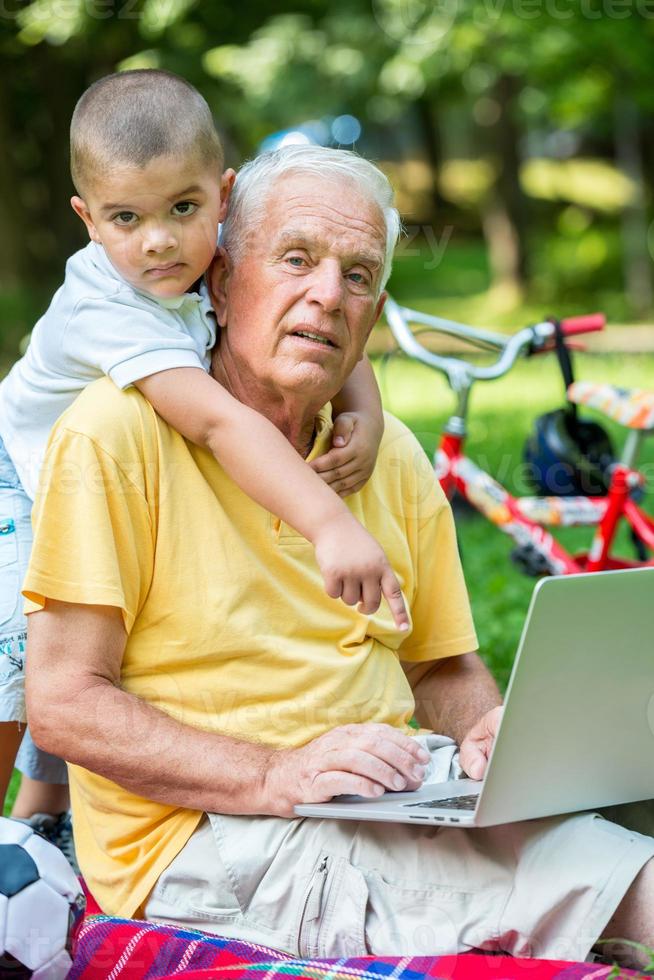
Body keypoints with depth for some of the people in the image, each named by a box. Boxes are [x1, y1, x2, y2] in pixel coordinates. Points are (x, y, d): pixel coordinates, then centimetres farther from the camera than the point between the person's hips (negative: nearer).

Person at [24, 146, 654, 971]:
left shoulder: (395, 457, 14)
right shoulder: (116, 432, -6)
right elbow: (63, 703, -11)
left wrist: (487, 730, -3)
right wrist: (276, 777, -21)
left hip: (393, 815, 7)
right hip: (204, 836, -7)